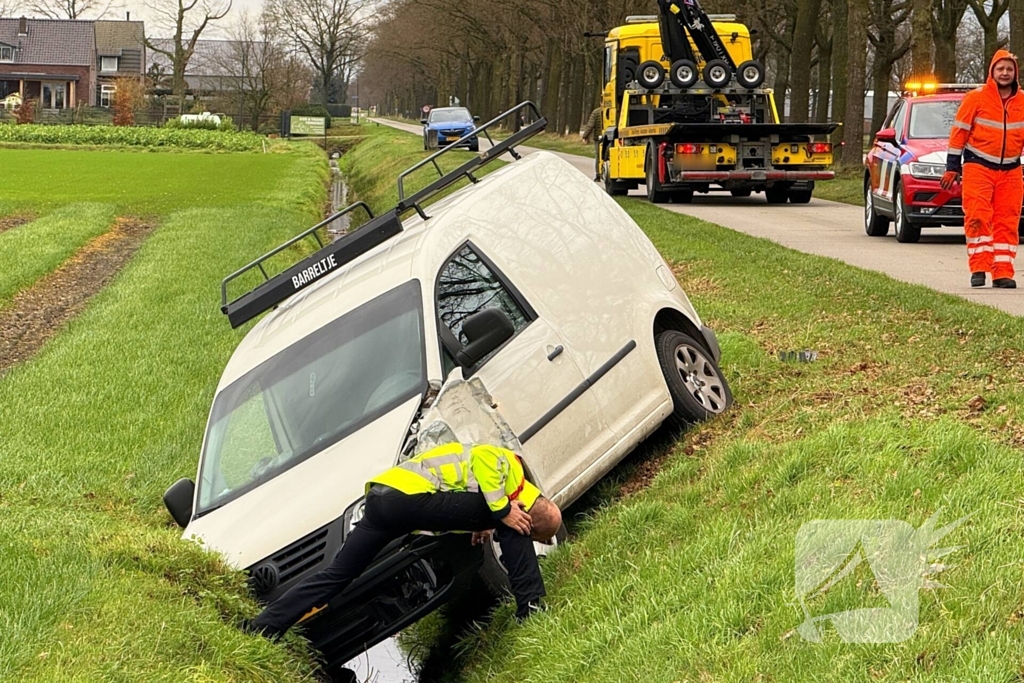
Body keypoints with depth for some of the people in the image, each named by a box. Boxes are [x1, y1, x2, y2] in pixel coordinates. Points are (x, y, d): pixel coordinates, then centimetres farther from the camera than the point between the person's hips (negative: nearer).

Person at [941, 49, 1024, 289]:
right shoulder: (976, 99, -3)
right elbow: (959, 132, 0)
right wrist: (952, 168, -1)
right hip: (978, 168, -3)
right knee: (978, 217, -10)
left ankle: (1003, 272, 3)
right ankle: (979, 268, -7)